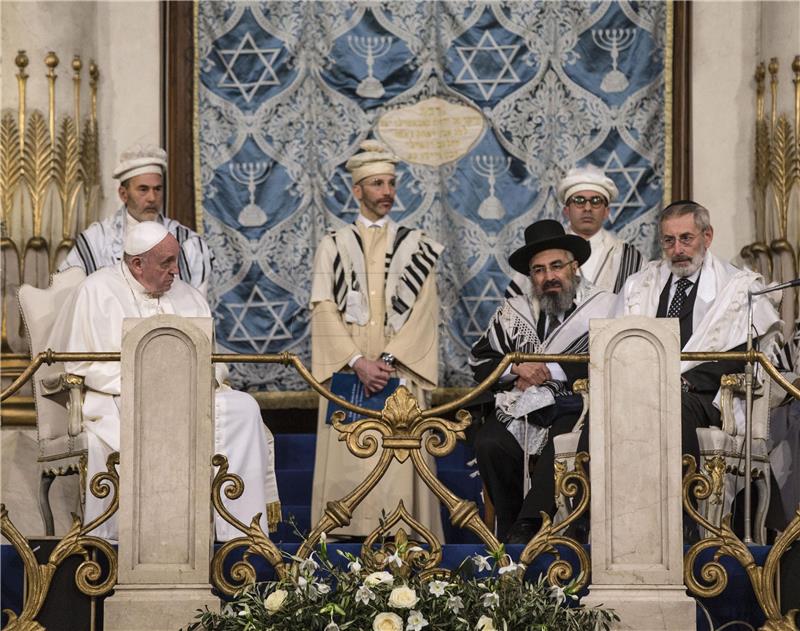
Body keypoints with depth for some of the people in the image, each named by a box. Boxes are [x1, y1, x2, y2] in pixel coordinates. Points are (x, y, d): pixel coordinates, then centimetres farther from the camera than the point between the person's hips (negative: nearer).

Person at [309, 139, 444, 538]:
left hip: (400, 373, 0)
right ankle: (350, 534, -4)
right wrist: (358, 362, -12)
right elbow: (324, 311, 1)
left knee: (399, 458, -7)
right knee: (348, 459, -6)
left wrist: (388, 360, -12)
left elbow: (422, 311, 1)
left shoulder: (415, 246, 11)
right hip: (347, 371, 0)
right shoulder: (334, 246, 11)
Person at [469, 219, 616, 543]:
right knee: (489, 443, -25)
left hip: (573, 407, -4)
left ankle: (526, 530, -29)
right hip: (520, 407, 4)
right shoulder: (513, 311, 19)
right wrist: (516, 368, -4)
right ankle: (509, 531, -12)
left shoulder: (604, 307, 5)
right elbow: (479, 361, 17)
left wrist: (551, 370, -10)